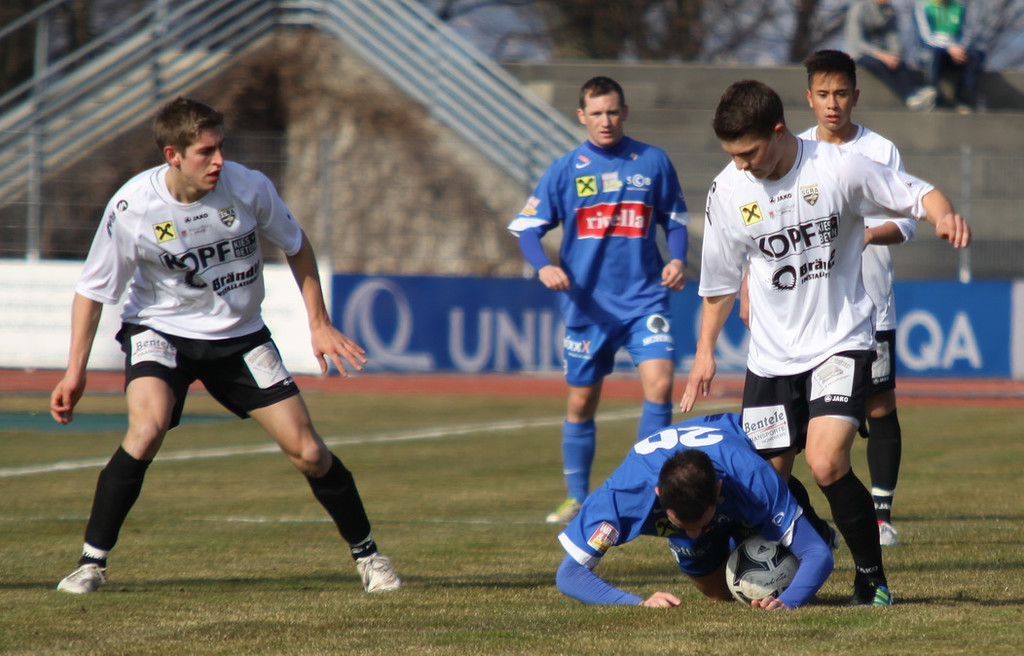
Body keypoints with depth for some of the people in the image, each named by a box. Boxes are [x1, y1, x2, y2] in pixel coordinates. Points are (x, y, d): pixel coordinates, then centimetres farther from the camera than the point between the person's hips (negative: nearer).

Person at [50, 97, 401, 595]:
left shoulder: (249, 188, -17)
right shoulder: (132, 207, -22)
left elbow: (296, 246, 3)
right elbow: (93, 287, -10)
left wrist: (319, 324, 2)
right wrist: (75, 370, -13)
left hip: (239, 334, 2)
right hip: (160, 330, -2)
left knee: (307, 451, -3)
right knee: (148, 424, -30)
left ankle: (366, 553, 20)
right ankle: (92, 562, -19)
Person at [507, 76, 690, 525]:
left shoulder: (652, 162, 4)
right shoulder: (566, 169, 2)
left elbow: (675, 219, 14)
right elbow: (526, 226, 1)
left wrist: (677, 260, -4)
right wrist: (543, 266, -17)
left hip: (644, 298, 0)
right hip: (587, 303, 0)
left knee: (659, 383, -17)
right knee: (581, 403, 7)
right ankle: (577, 499, 21)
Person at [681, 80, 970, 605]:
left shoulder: (839, 168, -12)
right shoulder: (727, 192, -2)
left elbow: (918, 194, -3)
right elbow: (719, 279, 12)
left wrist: (943, 215, -26)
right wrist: (705, 351, 14)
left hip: (840, 342, -4)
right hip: (771, 357, 4)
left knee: (825, 463, -21)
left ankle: (871, 576, -4)